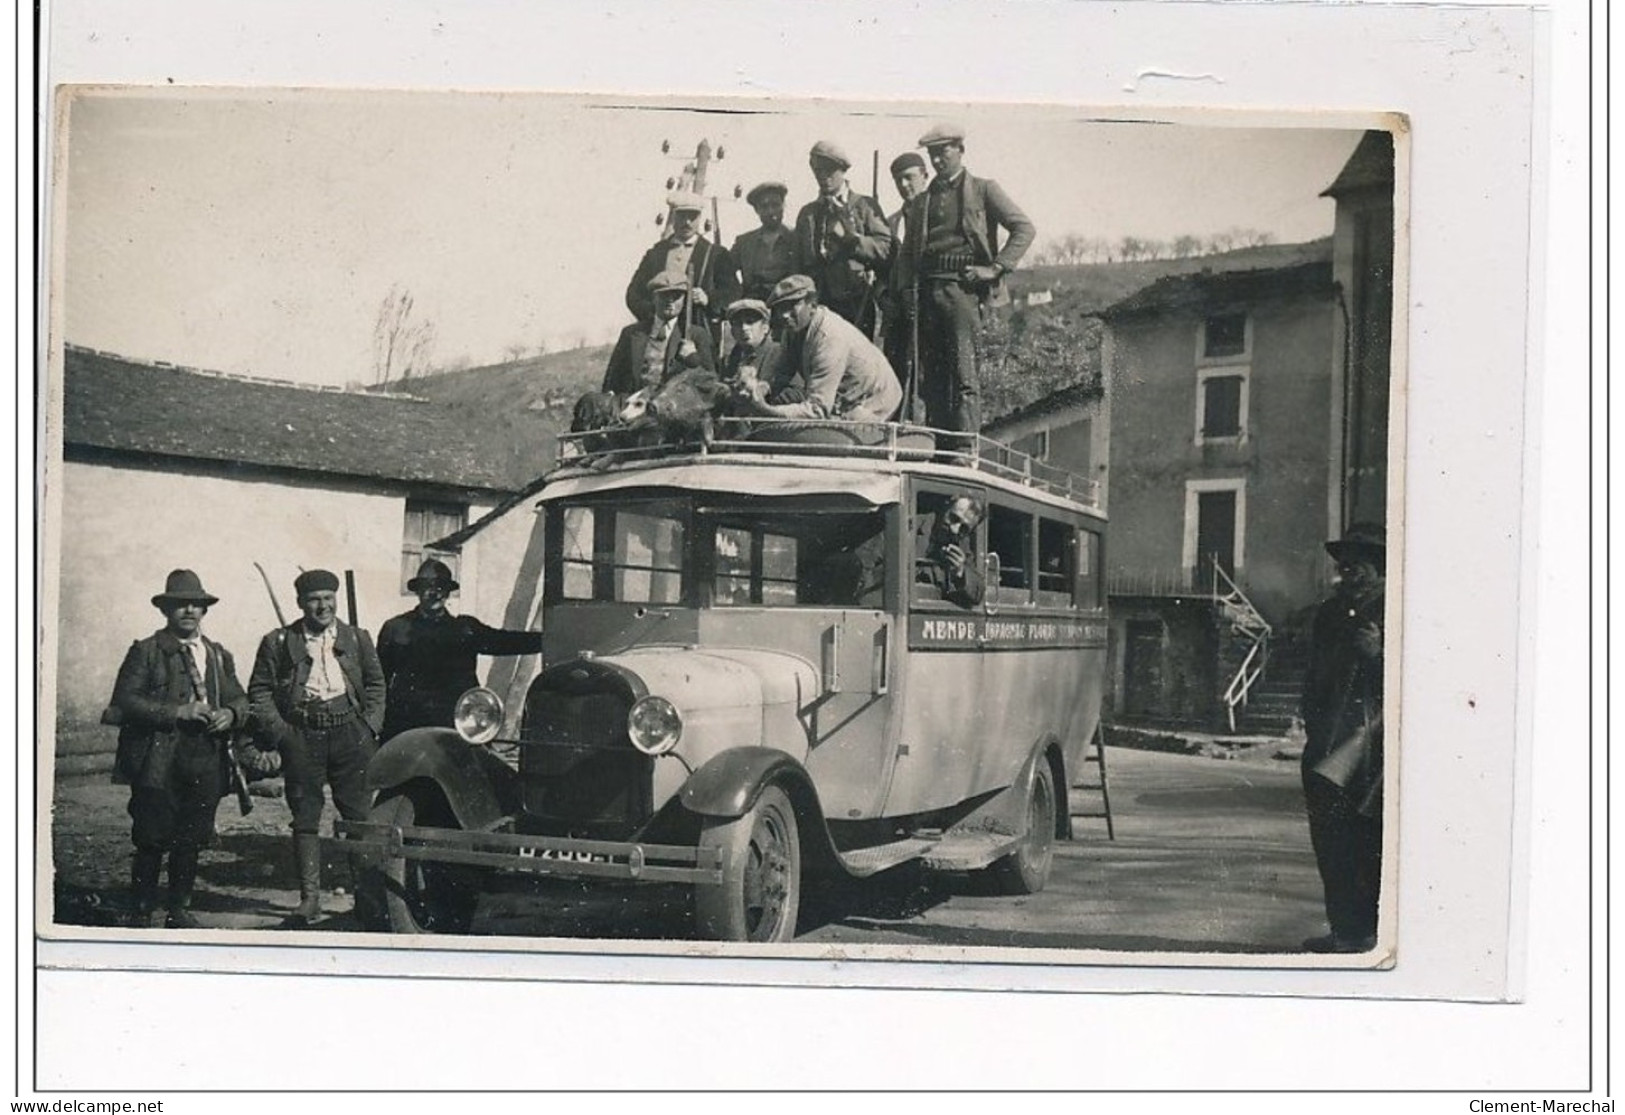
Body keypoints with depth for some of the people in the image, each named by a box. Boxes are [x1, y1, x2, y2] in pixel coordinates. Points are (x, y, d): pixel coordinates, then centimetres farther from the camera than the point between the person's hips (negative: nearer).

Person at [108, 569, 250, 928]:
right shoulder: (145, 652, 2)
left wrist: (230, 714, -6)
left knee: (192, 841, 7)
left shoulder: (219, 656, 18)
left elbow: (240, 700, 18)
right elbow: (124, 700, -8)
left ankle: (180, 910, 19)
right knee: (152, 843, -5)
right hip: (158, 762, -4)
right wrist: (176, 712, -17)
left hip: (206, 763, 4)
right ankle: (141, 915, 5)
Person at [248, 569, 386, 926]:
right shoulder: (278, 642, 6)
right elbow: (260, 690, 6)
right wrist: (278, 730, -5)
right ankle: (310, 898, 5)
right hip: (302, 735, -1)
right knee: (305, 818, 1)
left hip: (349, 732, 1)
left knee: (359, 815, 1)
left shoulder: (357, 639, 12)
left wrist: (370, 725, 2)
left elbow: (376, 683, 15)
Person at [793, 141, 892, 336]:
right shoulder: (807, 213, 19)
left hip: (857, 301, -3)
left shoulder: (865, 206, 8)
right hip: (820, 302, 3)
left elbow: (885, 247, -2)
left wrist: (852, 241, -15)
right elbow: (801, 262, 19)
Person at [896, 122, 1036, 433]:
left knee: (964, 373, -11)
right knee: (930, 377, 3)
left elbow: (1024, 228, 2)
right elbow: (907, 252, 21)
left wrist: (996, 268, -7)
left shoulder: (983, 189, 7)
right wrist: (906, 290, 7)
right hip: (927, 289, 5)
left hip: (963, 287, -5)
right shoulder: (920, 201, 19)